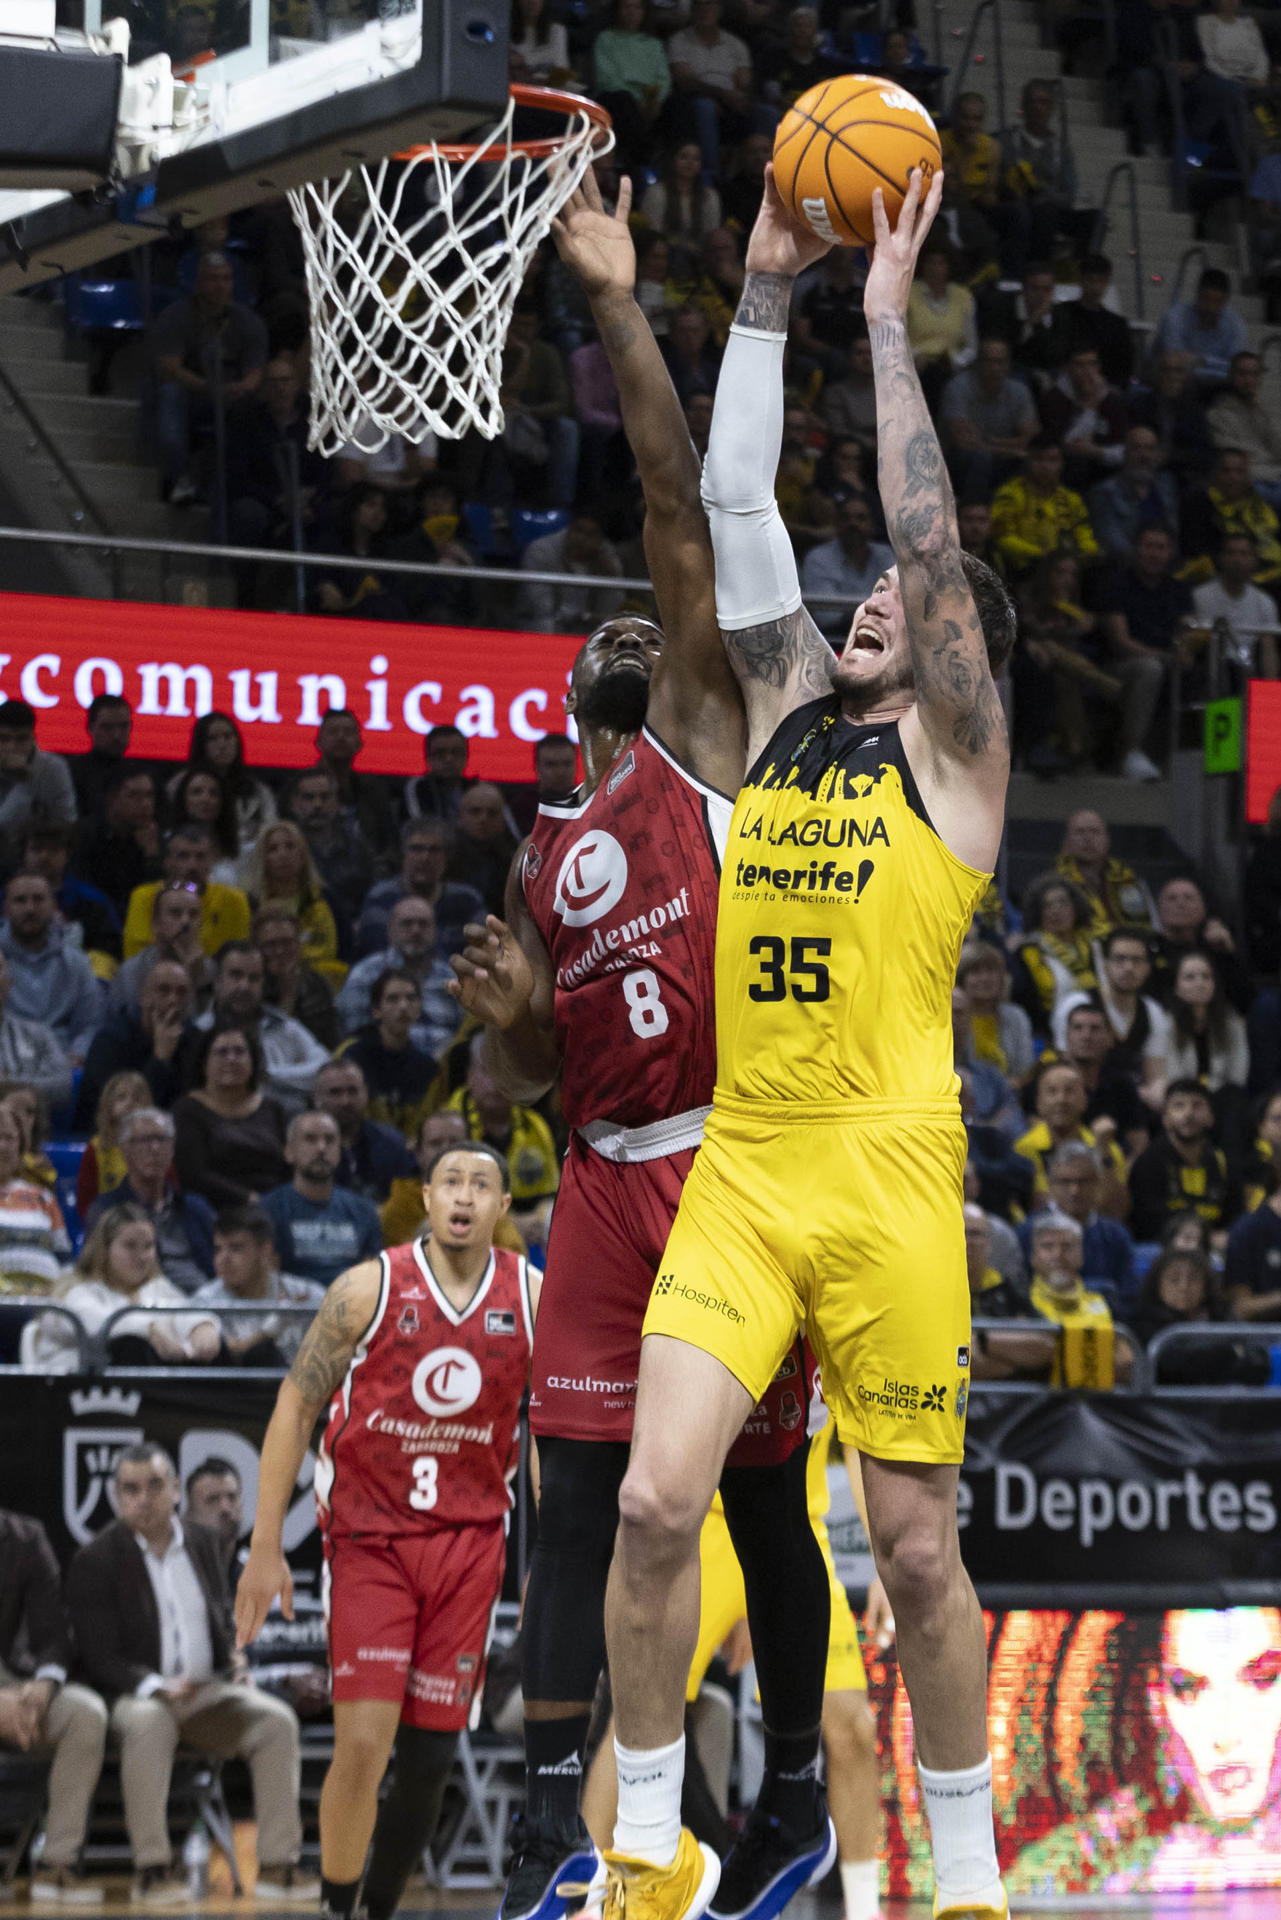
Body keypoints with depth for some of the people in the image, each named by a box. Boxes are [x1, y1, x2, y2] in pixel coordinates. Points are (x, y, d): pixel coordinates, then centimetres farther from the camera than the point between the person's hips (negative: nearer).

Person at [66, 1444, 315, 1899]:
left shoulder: (203, 1543, 11)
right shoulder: (95, 1562, -5)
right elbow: (100, 1660, -9)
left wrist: (235, 1661, 0)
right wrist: (157, 1687, -26)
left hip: (209, 1691, 5)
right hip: (137, 1695, -5)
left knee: (277, 1720, -23)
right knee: (148, 1723, -39)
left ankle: (277, 1863, -23)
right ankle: (150, 1867, -33)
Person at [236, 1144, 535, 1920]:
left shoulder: (533, 1300, 0)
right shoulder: (369, 1288, -7)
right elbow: (295, 1409, -2)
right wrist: (266, 1548, -6)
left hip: (470, 1541, 3)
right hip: (369, 1538, -3)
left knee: (431, 1755, 3)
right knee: (363, 1745, -14)